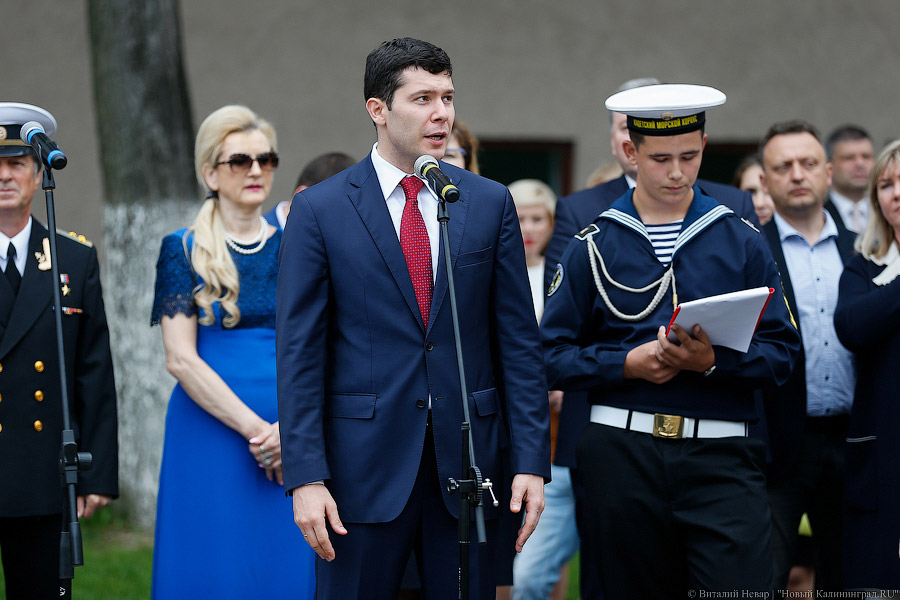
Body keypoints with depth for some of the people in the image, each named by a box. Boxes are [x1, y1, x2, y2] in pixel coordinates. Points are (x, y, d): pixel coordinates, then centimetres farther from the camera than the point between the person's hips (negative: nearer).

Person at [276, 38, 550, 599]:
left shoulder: (490, 204, 7)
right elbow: (299, 352, -3)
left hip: (468, 464, 2)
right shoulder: (319, 210, -1)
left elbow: (518, 339, 6)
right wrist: (305, 477, -10)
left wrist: (532, 460, -1)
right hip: (364, 463, -2)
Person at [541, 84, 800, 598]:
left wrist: (715, 361, -13)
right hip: (623, 454, 1)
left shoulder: (743, 242, 8)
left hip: (720, 455, -1)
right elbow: (552, 356, 5)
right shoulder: (595, 246, 8)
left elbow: (782, 353, 5)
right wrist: (626, 363, -10)